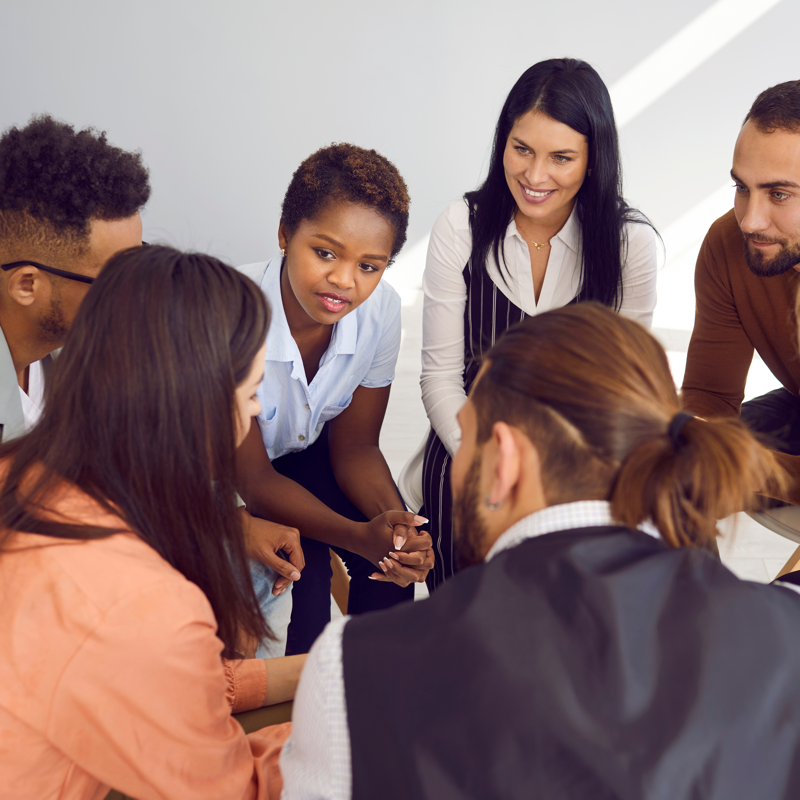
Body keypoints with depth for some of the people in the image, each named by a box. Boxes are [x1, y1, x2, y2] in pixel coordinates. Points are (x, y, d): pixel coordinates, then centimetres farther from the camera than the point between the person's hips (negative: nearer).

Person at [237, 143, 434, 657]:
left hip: (306, 451, 4)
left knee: (399, 552, -15)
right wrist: (359, 536, -40)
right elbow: (252, 479, -26)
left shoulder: (380, 310, -21)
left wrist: (392, 517, -30)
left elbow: (354, 445, -8)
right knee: (301, 570, -26)